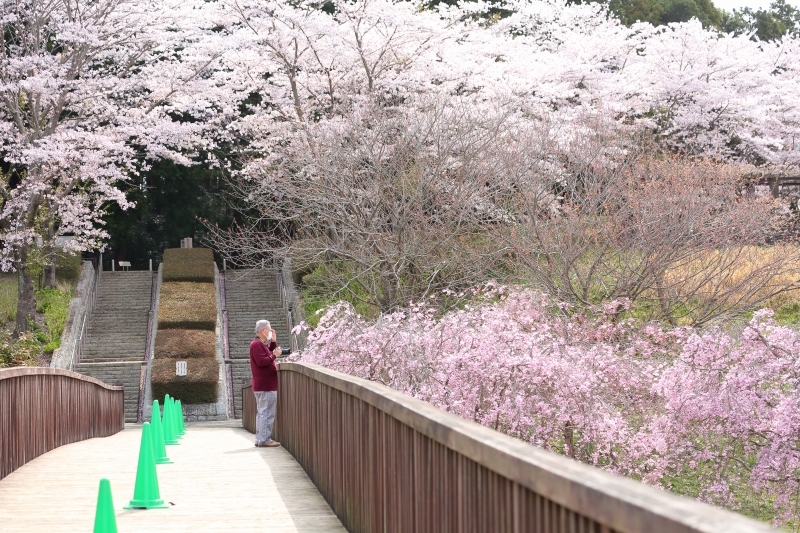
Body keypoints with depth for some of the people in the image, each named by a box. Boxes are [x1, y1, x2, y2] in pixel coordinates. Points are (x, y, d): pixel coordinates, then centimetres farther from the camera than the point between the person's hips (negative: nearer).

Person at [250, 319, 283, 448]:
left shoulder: (261, 344, 18)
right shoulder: (256, 344, -15)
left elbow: (270, 353, 19)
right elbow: (261, 361, -24)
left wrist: (273, 341, 12)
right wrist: (274, 355, -17)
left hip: (264, 385, 11)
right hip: (266, 386, -11)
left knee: (262, 413, 14)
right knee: (267, 413, -10)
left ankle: (260, 439, 19)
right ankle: (264, 440, -10)